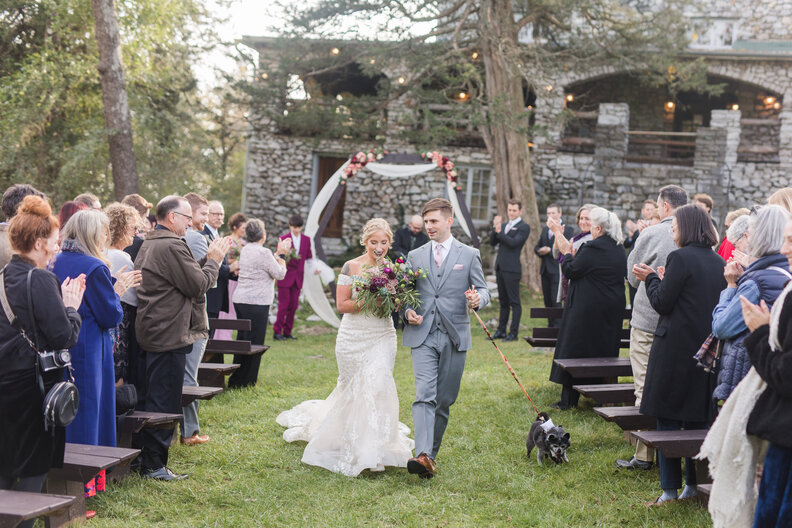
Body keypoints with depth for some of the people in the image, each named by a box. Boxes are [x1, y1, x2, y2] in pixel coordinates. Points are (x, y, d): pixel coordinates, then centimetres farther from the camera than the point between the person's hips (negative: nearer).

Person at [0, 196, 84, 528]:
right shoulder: (40, 279, -17)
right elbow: (64, 337, -18)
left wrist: (62, 304, 10)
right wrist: (72, 308, -1)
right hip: (34, 383, -8)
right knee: (34, 468, 3)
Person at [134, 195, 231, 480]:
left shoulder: (149, 244, 16)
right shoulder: (172, 246, -18)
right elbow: (198, 286, -17)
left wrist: (206, 260, 10)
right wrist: (213, 261, -3)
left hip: (152, 331, 11)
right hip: (169, 334, -11)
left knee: (155, 398, 18)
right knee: (165, 402, -4)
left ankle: (146, 458, 25)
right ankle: (154, 465, 2)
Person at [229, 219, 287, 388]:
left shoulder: (245, 250, 11)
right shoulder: (263, 253, -14)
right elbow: (280, 274, -9)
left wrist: (278, 253, 23)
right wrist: (281, 256, 7)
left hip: (240, 300, 9)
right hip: (256, 303, -9)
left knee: (242, 340, 15)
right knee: (254, 342, -1)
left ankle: (236, 380, 21)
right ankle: (246, 382, 2)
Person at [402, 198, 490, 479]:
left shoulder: (469, 255, 6)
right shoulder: (415, 256, 12)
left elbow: (483, 290, 5)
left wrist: (477, 299, -19)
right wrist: (408, 311, -5)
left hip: (455, 337, 0)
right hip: (423, 336, 0)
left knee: (444, 400, 7)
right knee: (424, 396, -15)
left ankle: (432, 452, 21)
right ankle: (423, 456, -25)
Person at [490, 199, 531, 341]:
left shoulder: (524, 227, -4)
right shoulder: (503, 225, 17)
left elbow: (513, 242, -16)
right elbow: (493, 242, 9)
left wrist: (500, 232, -21)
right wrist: (495, 228, -5)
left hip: (512, 269, -7)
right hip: (500, 268, 7)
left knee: (514, 302, -4)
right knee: (503, 301, 13)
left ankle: (513, 333, -3)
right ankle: (501, 330, 17)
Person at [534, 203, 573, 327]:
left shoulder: (567, 229, -1)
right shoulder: (545, 229, 20)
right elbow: (537, 248, 19)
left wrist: (550, 250, -15)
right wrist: (541, 251, -4)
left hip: (557, 269, -7)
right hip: (545, 269, 7)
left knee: (556, 301, -12)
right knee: (547, 301, 9)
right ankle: (550, 327, 16)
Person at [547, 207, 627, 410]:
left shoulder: (593, 248, -19)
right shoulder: (619, 249, 7)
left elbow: (570, 270, -15)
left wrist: (567, 254, 5)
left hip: (587, 310, -8)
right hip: (612, 309, 8)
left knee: (573, 350, 1)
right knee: (604, 350, 17)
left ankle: (568, 400, 3)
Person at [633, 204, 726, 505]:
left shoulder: (680, 258, -13)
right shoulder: (719, 263, 8)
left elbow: (662, 303, -13)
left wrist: (652, 278, 6)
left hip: (676, 349, -7)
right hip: (707, 347, 7)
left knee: (668, 418, 1)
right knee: (698, 418, 13)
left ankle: (670, 490, 3)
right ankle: (695, 484, 18)